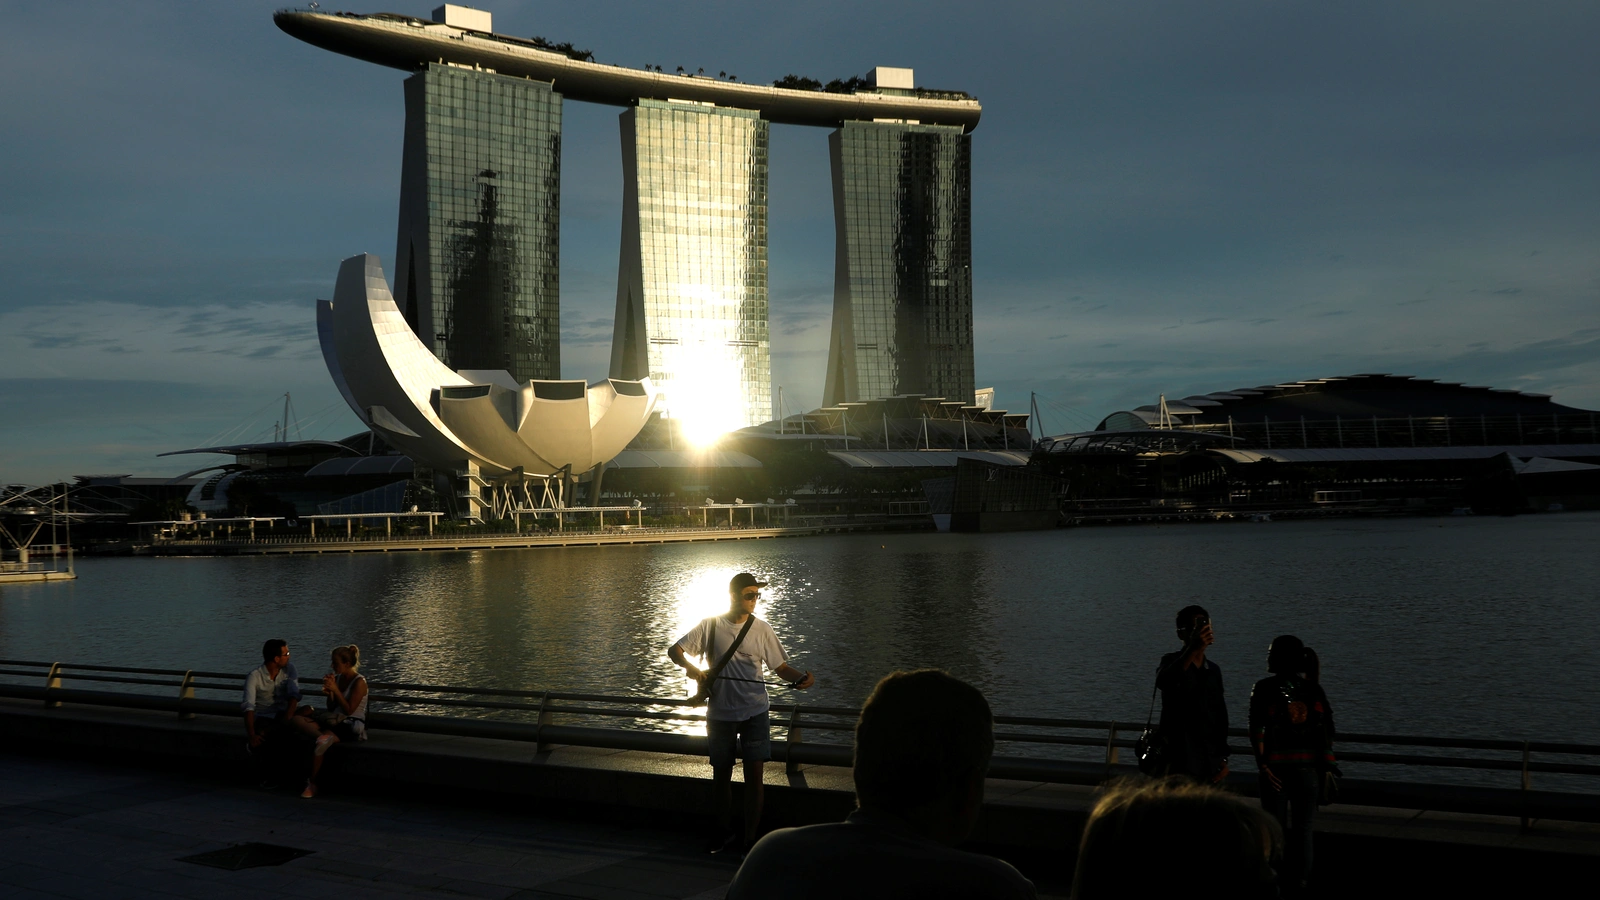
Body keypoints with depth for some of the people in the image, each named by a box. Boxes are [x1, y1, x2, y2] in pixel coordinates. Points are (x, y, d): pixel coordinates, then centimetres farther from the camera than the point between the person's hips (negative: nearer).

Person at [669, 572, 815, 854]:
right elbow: (675, 651, 0)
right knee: (721, 774, 11)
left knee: (755, 773, -6)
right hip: (720, 712, 1)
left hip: (754, 712, -1)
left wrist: (802, 678, -21)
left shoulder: (761, 630, 0)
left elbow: (781, 667, 0)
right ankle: (724, 832, 27)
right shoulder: (711, 626, -1)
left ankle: (749, 838, 0)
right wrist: (693, 669, -20)